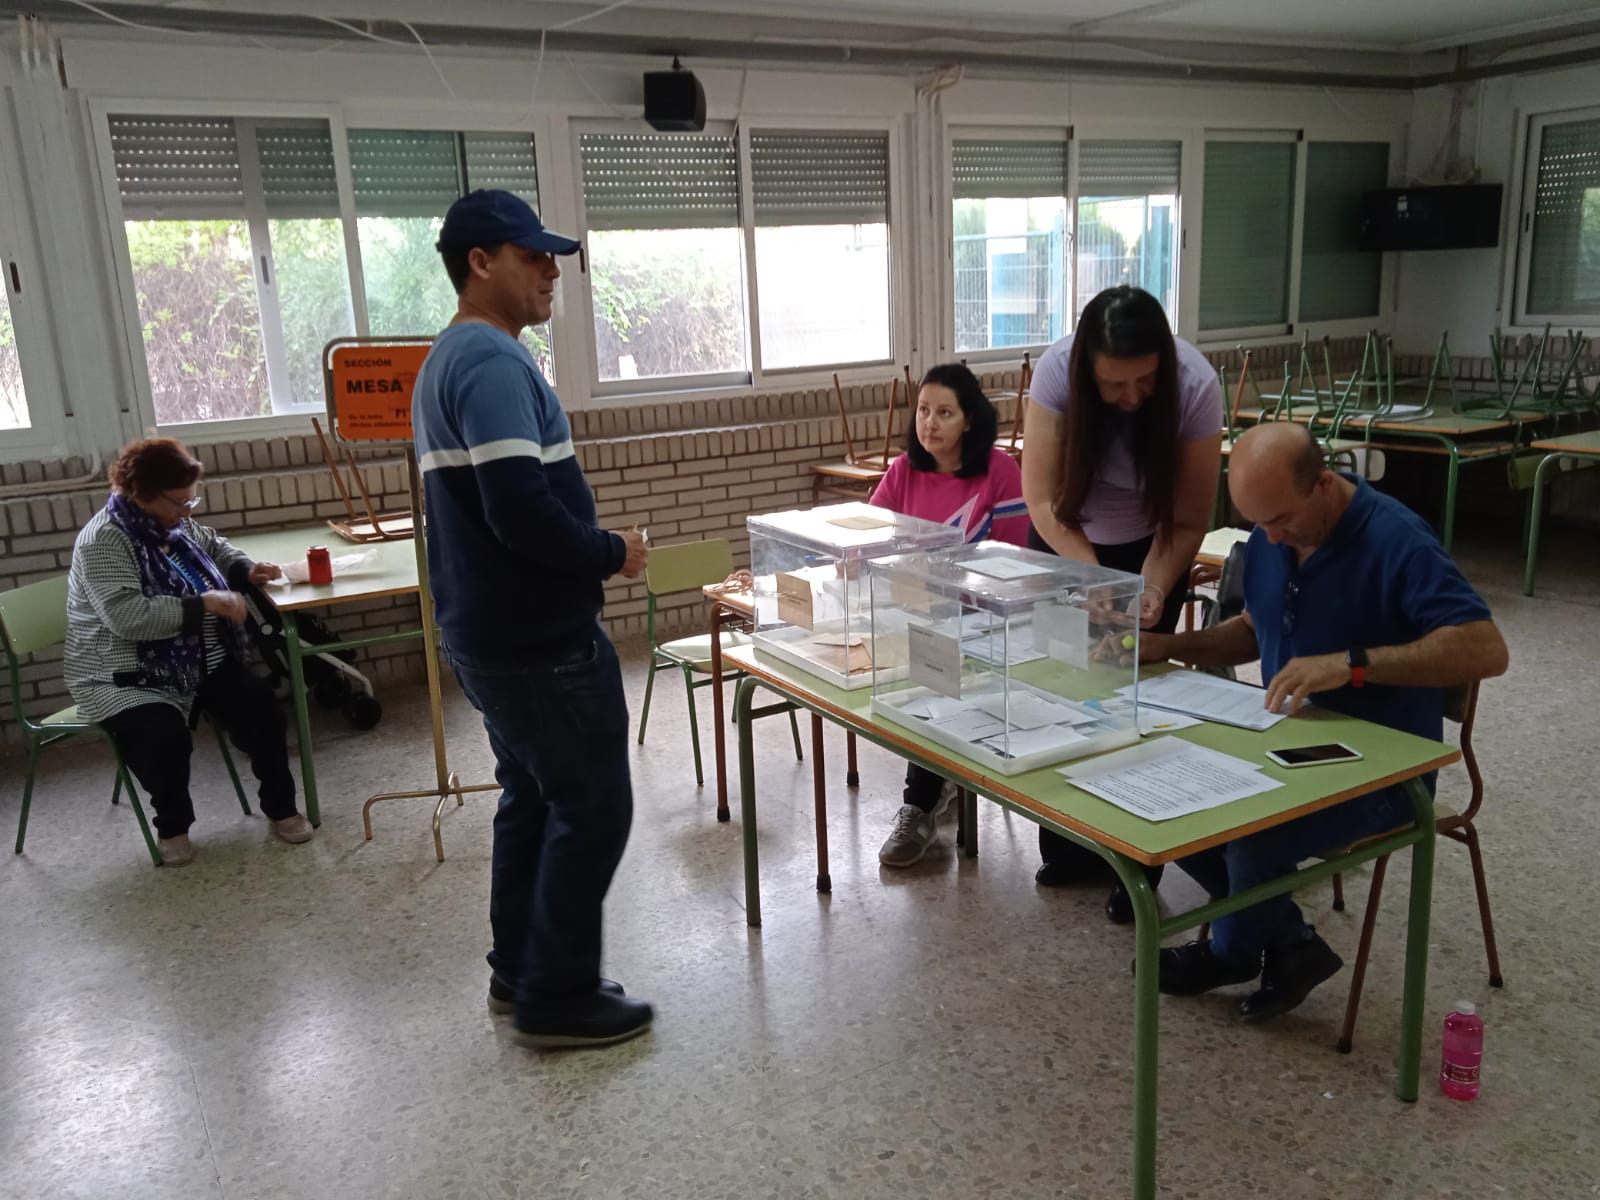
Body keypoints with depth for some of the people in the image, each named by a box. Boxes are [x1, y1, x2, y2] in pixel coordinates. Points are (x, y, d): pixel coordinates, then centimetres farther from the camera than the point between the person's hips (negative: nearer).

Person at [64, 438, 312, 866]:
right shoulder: (103, 541, -18)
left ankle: (280, 807, 2)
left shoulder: (175, 522, 5)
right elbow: (127, 617, -30)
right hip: (126, 680, -6)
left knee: (260, 705, -15)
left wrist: (246, 570, 5)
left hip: (200, 663, 7)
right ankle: (172, 826, -1)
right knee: (165, 738, -31)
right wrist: (205, 603, -29)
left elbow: (215, 547, 26)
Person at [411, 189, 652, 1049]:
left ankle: (519, 972, 31)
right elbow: (522, 510, -29)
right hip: (540, 640, -10)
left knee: (533, 797, 19)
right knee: (592, 806, 1)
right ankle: (559, 998, 13)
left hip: (489, 632, 10)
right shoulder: (494, 362, -19)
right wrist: (613, 553, -13)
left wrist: (590, 553, 11)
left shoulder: (448, 359, 15)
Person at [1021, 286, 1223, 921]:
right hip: (1064, 542, 1)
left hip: (1149, 548, -1)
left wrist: (1151, 593, -37)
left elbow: (1185, 522, -22)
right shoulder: (1057, 370, -29)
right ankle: (1068, 842, 15)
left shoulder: (1196, 386, -30)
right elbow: (1043, 499, -23)